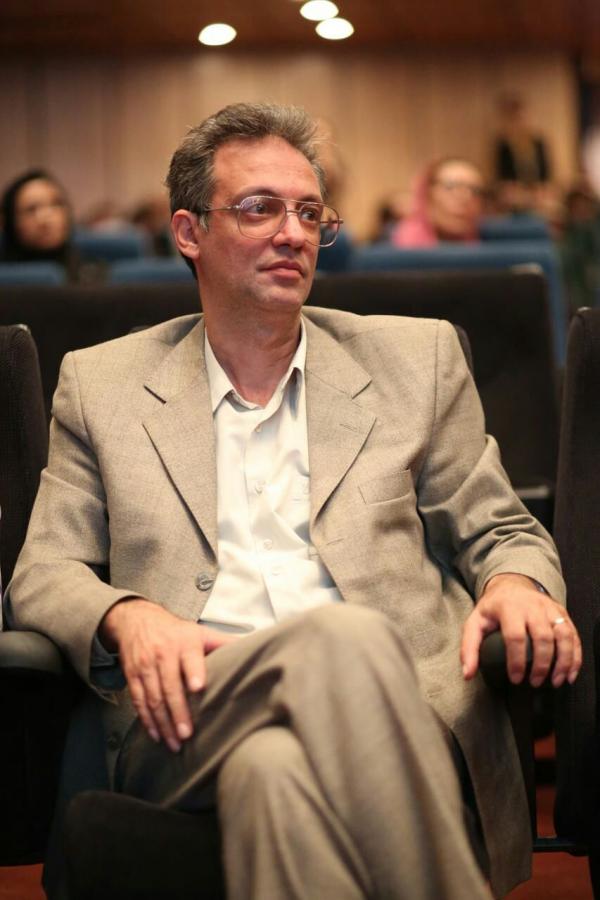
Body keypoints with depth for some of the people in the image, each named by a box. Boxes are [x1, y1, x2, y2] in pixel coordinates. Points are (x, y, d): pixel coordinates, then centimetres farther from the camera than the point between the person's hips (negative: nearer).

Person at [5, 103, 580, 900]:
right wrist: (126, 616, -9)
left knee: (277, 770, -38)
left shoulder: (416, 360, 21)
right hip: (194, 710, 0)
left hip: (402, 695, 0)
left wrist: (516, 585, -5)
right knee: (344, 637, -36)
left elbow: (502, 533, 22)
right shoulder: (102, 384, 20)